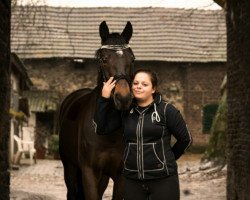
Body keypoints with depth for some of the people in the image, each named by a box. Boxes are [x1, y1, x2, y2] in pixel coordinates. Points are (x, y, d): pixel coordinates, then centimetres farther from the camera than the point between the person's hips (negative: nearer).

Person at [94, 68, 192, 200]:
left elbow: (185, 139, 0)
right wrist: (104, 99, -8)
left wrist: (168, 159, 7)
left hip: (163, 179, -4)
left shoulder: (166, 110, -5)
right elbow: (101, 129, -2)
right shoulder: (125, 111, 6)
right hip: (132, 179, 4)